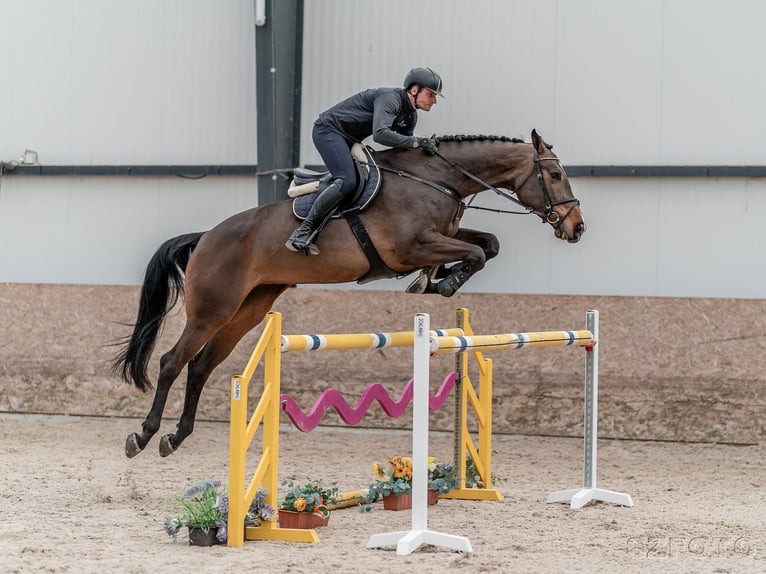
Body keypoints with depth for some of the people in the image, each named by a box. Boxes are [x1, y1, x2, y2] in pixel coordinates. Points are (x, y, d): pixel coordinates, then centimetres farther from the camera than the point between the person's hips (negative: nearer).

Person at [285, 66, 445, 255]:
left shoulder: (410, 116, 8)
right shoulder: (389, 99, -24)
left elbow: (402, 147, 10)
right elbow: (380, 134, -39)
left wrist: (423, 145, -8)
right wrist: (416, 142, -35)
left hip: (348, 141, 11)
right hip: (328, 129, -11)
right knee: (347, 182, -27)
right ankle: (302, 231, -27)